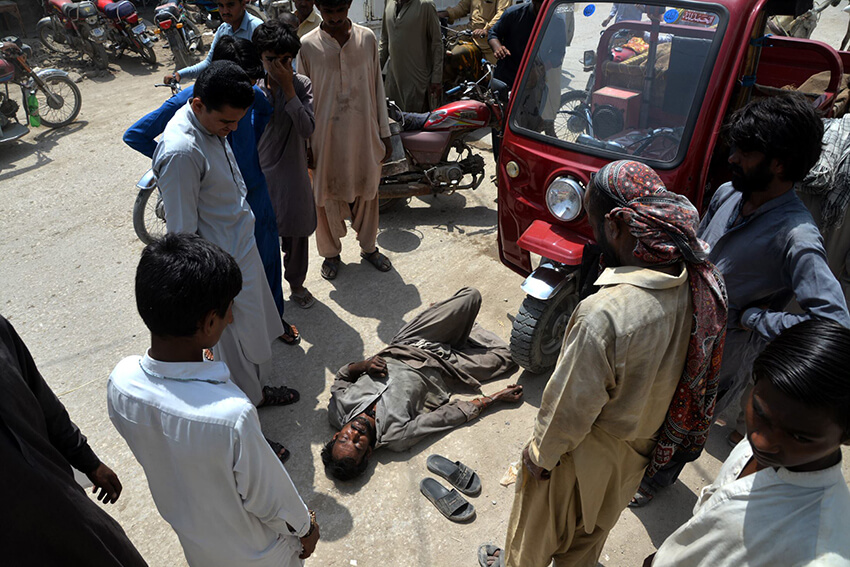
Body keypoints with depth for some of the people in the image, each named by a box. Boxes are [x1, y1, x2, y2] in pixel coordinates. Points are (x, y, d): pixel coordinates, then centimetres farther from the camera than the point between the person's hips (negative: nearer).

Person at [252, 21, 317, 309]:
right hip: (261, 174, 1)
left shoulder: (302, 84, -7)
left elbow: (307, 129, -20)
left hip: (293, 174, 0)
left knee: (296, 234, 14)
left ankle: (296, 283, 38)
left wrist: (288, 88, -23)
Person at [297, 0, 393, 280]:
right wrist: (305, 145, -2)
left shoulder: (367, 38, 0)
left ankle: (368, 247, 36)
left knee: (367, 192, 15)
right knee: (327, 197, 9)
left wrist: (384, 135, 6)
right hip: (327, 137, -2)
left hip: (364, 134, 2)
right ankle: (331, 253, 30)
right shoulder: (307, 45, -6)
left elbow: (377, 87, 6)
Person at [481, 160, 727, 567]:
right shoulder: (702, 281, -17)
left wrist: (541, 452, -8)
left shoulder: (605, 314, -41)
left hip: (588, 452, -6)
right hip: (644, 441, 7)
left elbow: (571, 406, -27)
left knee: (542, 521, 26)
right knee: (594, 521, 35)